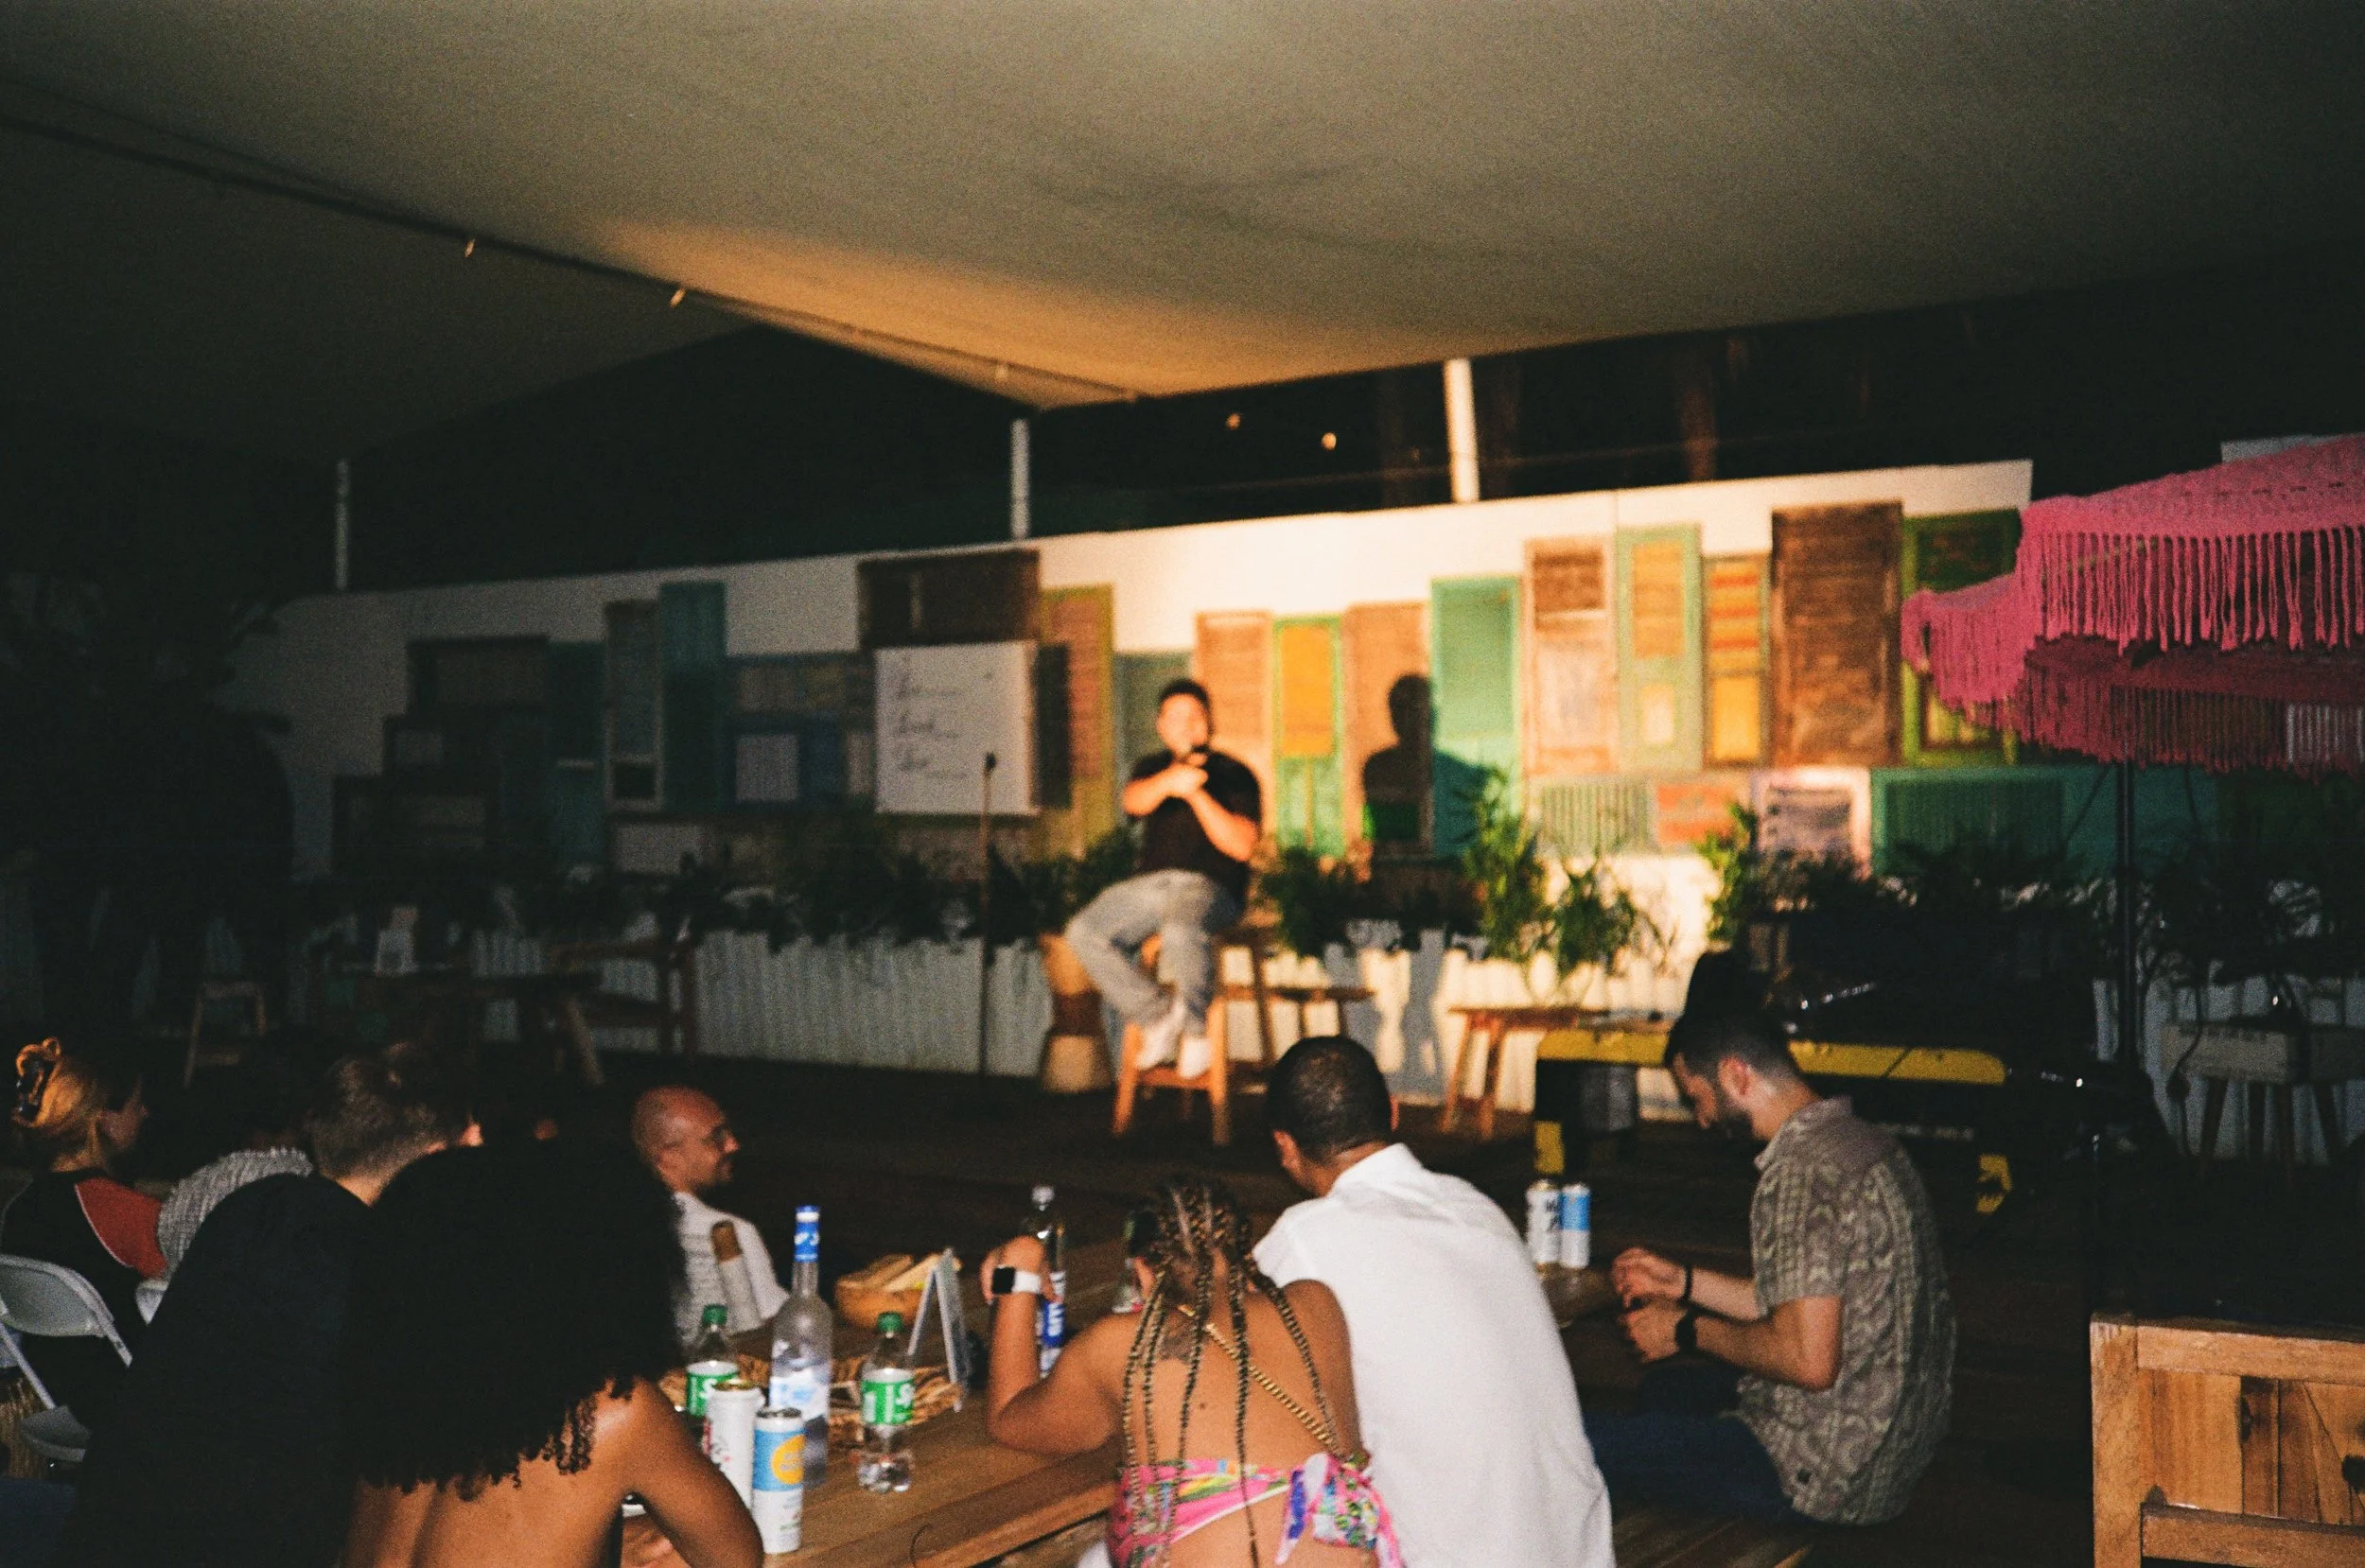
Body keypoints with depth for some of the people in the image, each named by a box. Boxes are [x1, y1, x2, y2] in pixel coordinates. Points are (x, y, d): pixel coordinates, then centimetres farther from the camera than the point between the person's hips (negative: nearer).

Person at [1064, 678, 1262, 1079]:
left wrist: (1195, 794, -15)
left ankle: (1196, 1027, -14)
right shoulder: (1152, 768, 18)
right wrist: (1169, 782, -31)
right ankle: (1158, 1015, -8)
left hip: (1209, 886, -5)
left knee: (1181, 931, -39)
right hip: (1152, 882, 5)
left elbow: (1243, 846, -7)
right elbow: (1134, 801, -7)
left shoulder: (1233, 774, 6)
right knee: (1084, 932, -19)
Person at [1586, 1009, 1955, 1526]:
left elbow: (1809, 1359, -28)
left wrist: (1687, 1330, -12)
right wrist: (1682, 1282, 19)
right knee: (1663, 1390, 32)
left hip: (1827, 1476, -11)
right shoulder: (1860, 1140, 8)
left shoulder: (1802, 1171, -23)